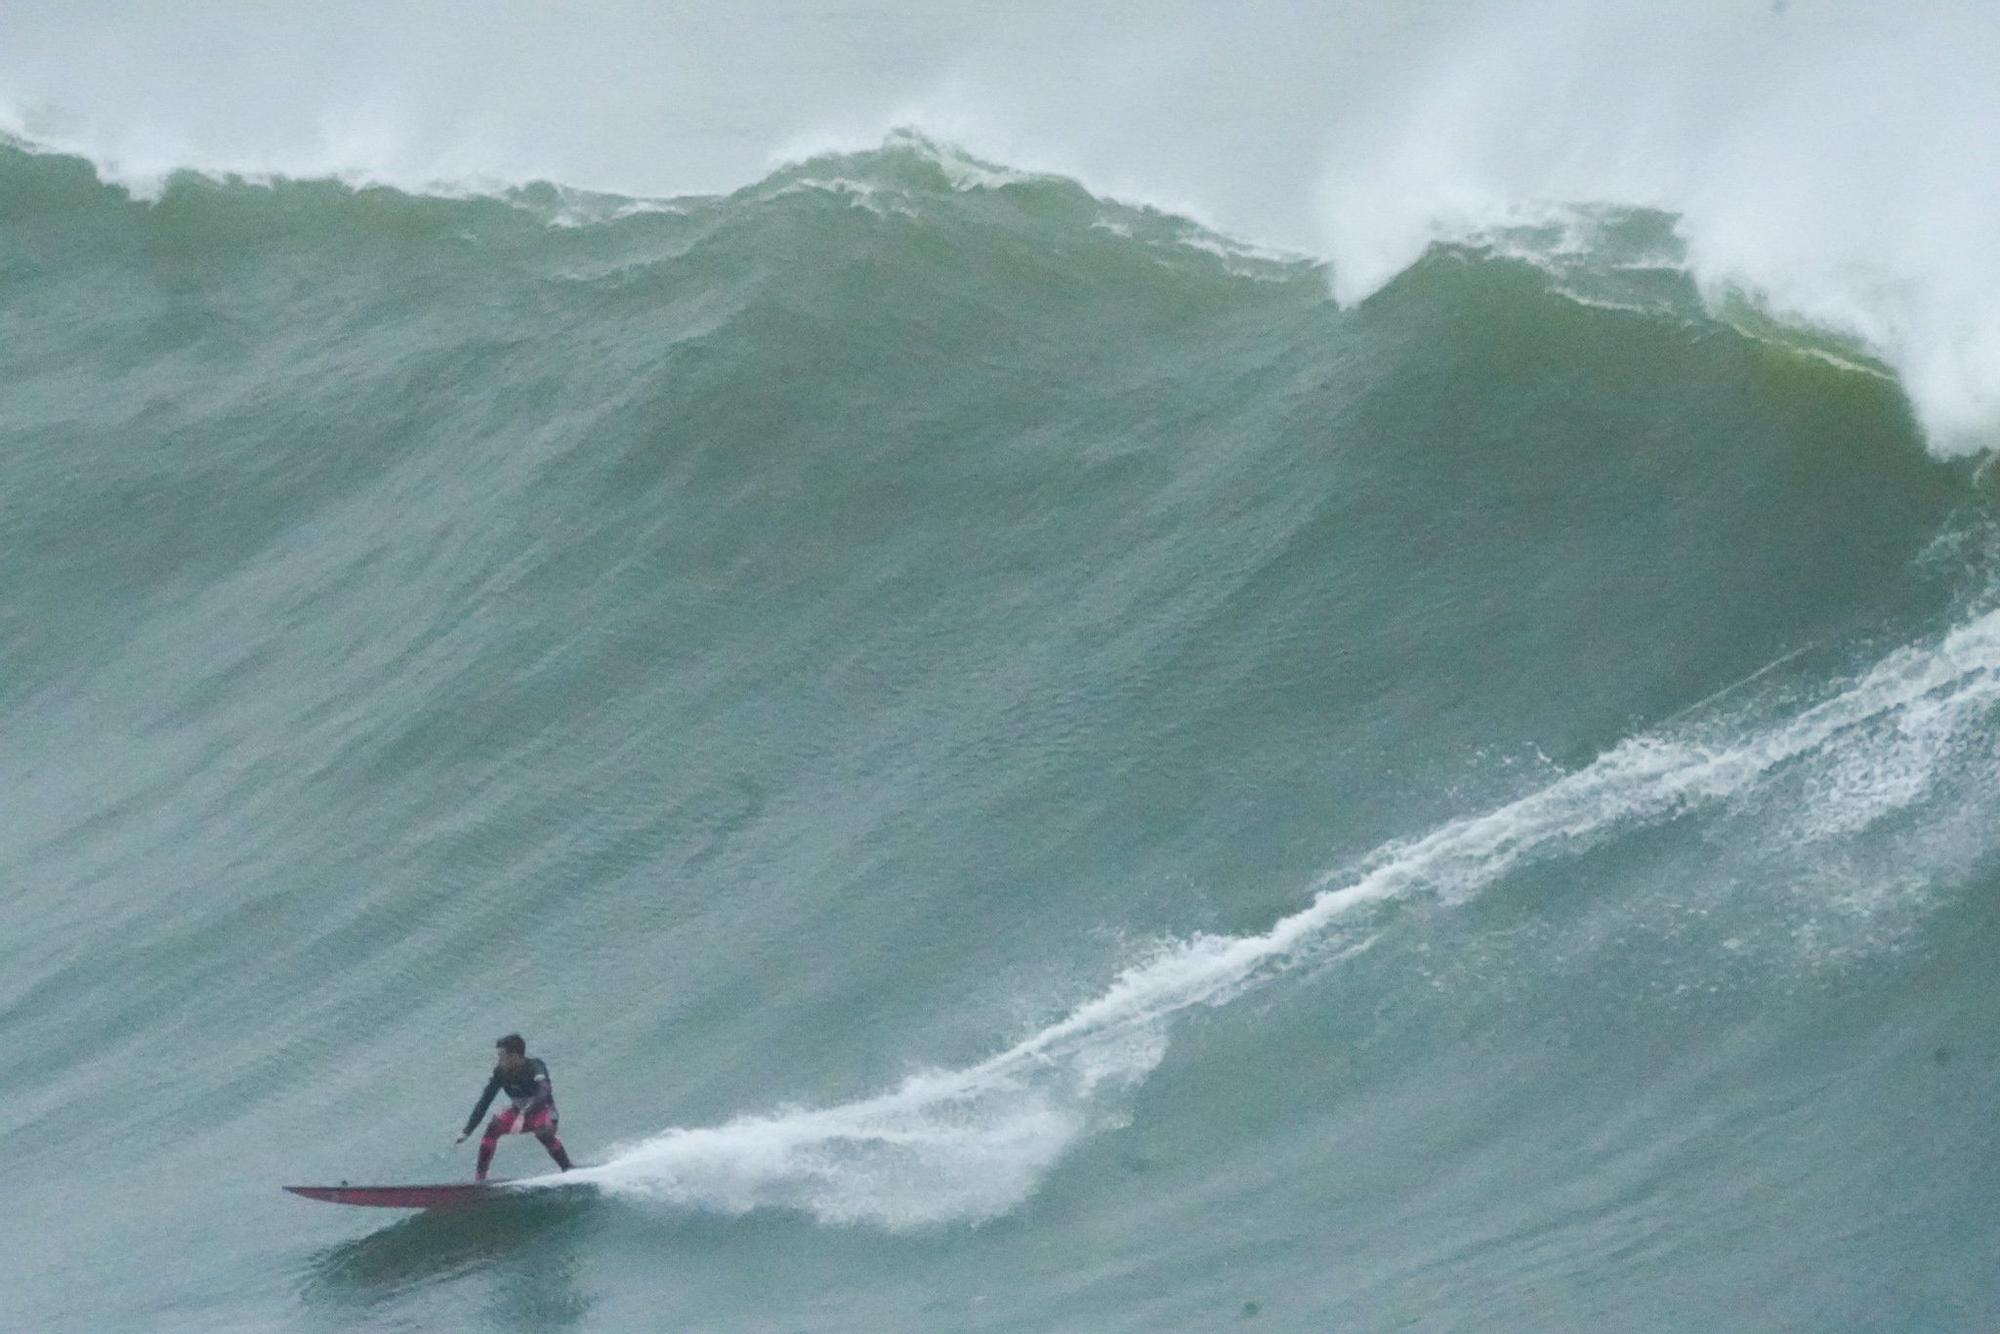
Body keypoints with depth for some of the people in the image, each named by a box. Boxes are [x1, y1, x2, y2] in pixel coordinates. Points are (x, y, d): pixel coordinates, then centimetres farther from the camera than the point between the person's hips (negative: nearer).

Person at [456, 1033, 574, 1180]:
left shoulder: (535, 1067, -25)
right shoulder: (500, 1072, -11)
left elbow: (543, 1094, -41)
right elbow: (484, 1102, -9)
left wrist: (523, 1115, -54)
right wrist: (466, 1131, -13)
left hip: (543, 1112, -5)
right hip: (519, 1112, 5)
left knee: (543, 1132, -36)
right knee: (493, 1126, -21)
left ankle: (568, 1170, -25)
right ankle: (480, 1176, -17)